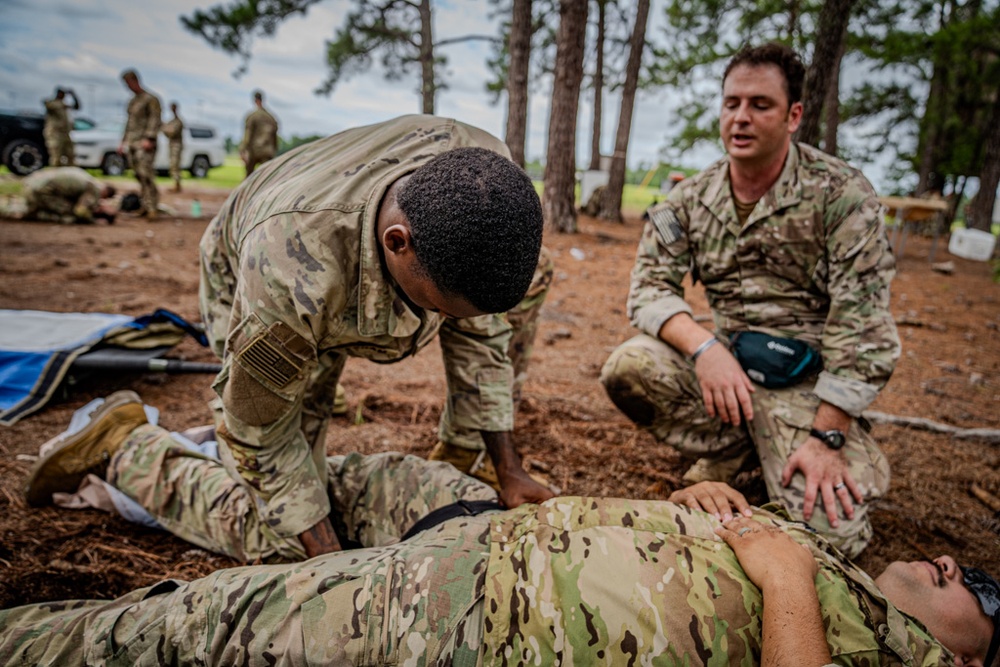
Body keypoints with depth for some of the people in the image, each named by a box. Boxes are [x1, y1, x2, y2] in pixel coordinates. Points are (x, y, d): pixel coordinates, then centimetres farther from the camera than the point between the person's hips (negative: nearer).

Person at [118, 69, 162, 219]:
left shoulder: (151, 99, -2)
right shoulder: (132, 101, 22)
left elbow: (155, 120, -11)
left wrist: (149, 138, -22)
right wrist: (124, 142, 22)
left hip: (145, 144, -8)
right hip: (132, 143, 8)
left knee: (145, 172, -17)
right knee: (139, 175, 3)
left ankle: (153, 207, -18)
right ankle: (145, 205, 6)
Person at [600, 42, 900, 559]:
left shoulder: (841, 194, -12)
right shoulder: (689, 200, 1)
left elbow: (863, 324, -15)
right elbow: (650, 287, -4)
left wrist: (827, 438, -19)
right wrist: (704, 346, -25)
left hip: (806, 378, -3)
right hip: (724, 358, 3)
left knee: (830, 530, -21)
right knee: (626, 367, -24)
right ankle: (728, 449, 2)